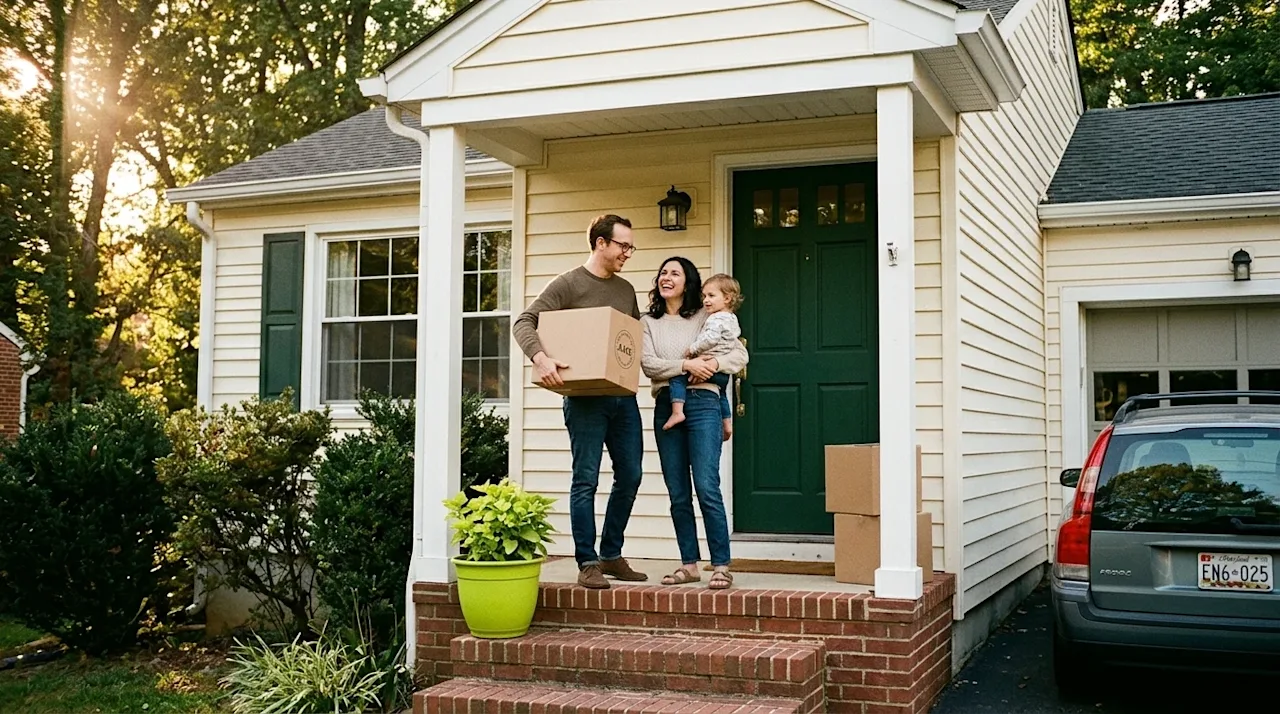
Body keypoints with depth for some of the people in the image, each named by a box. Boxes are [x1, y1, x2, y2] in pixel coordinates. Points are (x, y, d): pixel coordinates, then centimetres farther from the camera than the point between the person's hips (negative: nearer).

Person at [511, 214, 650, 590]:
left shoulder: (626, 290, 16)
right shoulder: (568, 285, -3)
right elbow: (524, 322, -10)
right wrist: (540, 357, -28)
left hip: (623, 397, 7)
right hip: (585, 399, -6)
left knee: (629, 476, 9)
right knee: (586, 480, -3)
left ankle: (612, 556, 22)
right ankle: (588, 564, 5)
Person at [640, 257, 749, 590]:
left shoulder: (706, 317, 8)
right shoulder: (648, 322, 13)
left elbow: (741, 355, 5)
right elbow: (648, 363, -1)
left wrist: (714, 364, -13)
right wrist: (687, 365, -13)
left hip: (702, 403, -3)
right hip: (666, 407, 3)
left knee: (706, 487, -11)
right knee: (678, 493, 6)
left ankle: (721, 566, -7)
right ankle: (689, 564, 14)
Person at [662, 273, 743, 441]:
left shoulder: (716, 319, -16)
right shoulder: (732, 319, 15)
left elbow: (710, 339, -31)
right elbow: (736, 347, 26)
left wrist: (692, 349, -20)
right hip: (724, 373, 10)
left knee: (678, 376, -12)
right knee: (721, 393, 34)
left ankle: (677, 412, -24)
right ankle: (727, 424, 42)